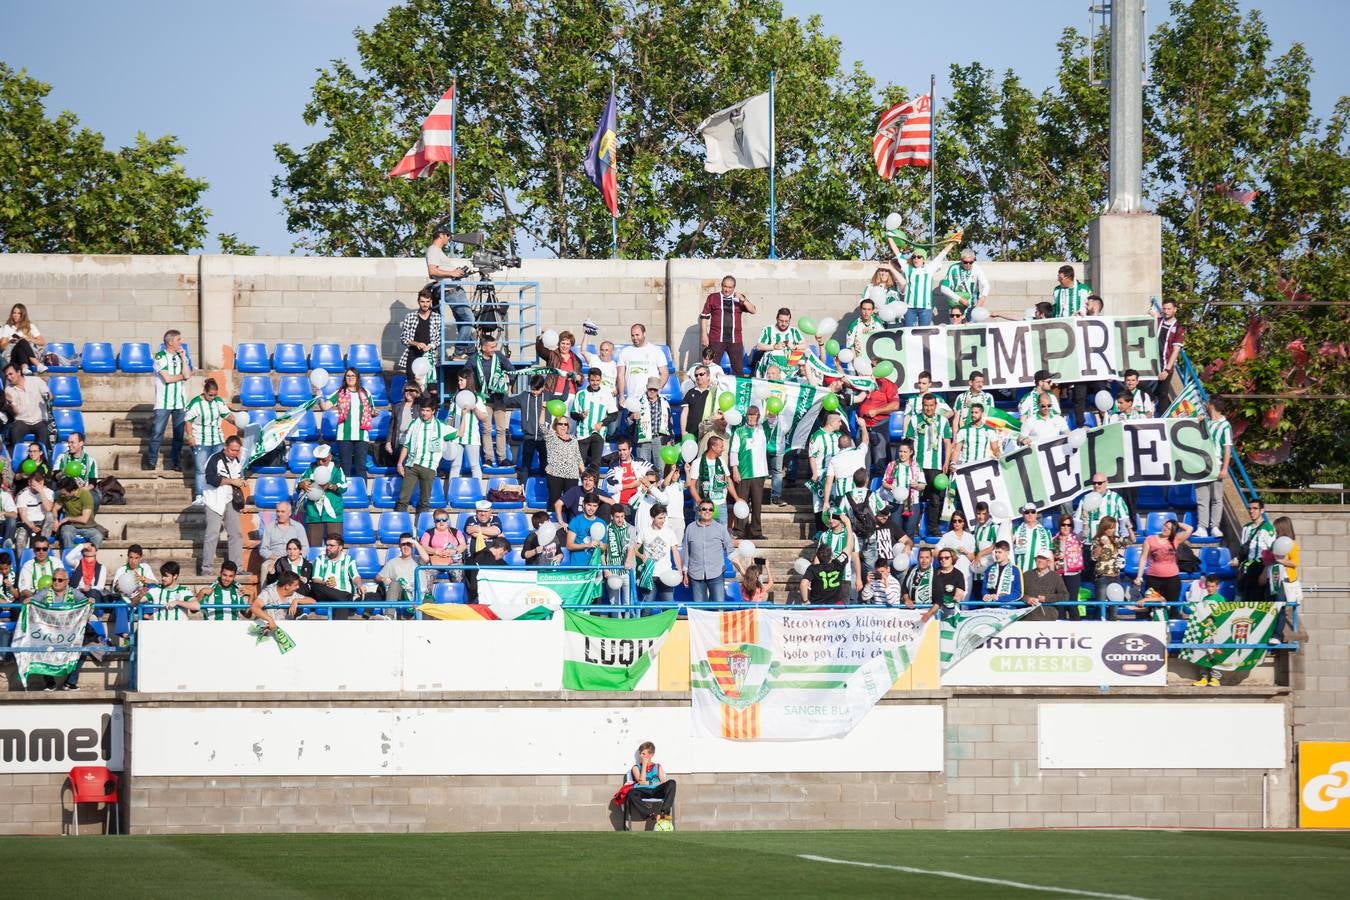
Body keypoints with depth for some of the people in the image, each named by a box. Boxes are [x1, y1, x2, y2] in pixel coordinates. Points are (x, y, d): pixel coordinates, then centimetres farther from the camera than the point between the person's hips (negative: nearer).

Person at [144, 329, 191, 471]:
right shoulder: (160, 357, -5)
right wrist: (182, 376, -1)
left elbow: (188, 375, -4)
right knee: (157, 434, -4)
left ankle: (176, 463, 14)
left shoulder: (181, 356, 10)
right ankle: (151, 463, 2)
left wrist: (183, 358, -5)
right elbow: (167, 378, -14)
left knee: (179, 435, 6)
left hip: (180, 402, 4)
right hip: (163, 402, -4)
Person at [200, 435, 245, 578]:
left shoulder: (237, 462, 13)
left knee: (236, 533, 4)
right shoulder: (215, 460, -10)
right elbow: (210, 479, -22)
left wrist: (241, 482, 5)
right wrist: (231, 481, -20)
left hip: (230, 501, 7)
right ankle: (206, 568, -6)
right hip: (215, 501, -7)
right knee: (212, 534, -9)